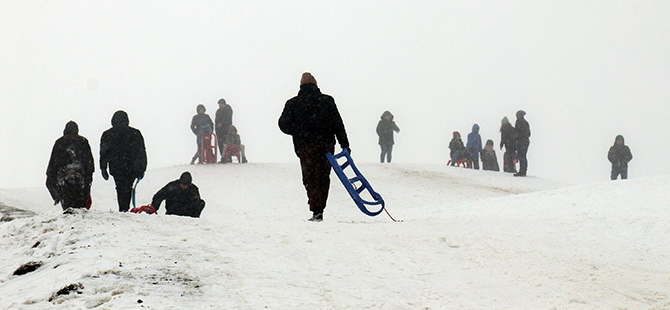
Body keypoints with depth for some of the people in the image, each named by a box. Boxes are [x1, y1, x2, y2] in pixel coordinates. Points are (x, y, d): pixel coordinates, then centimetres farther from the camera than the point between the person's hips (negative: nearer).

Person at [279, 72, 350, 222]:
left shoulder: (293, 104, 4)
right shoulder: (327, 101, 8)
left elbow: (284, 124, 4)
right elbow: (338, 124, 6)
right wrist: (345, 145, 8)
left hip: (305, 147, -2)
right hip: (326, 145, 2)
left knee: (310, 178, -2)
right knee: (323, 178, 11)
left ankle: (316, 211, -16)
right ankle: (319, 209, 9)